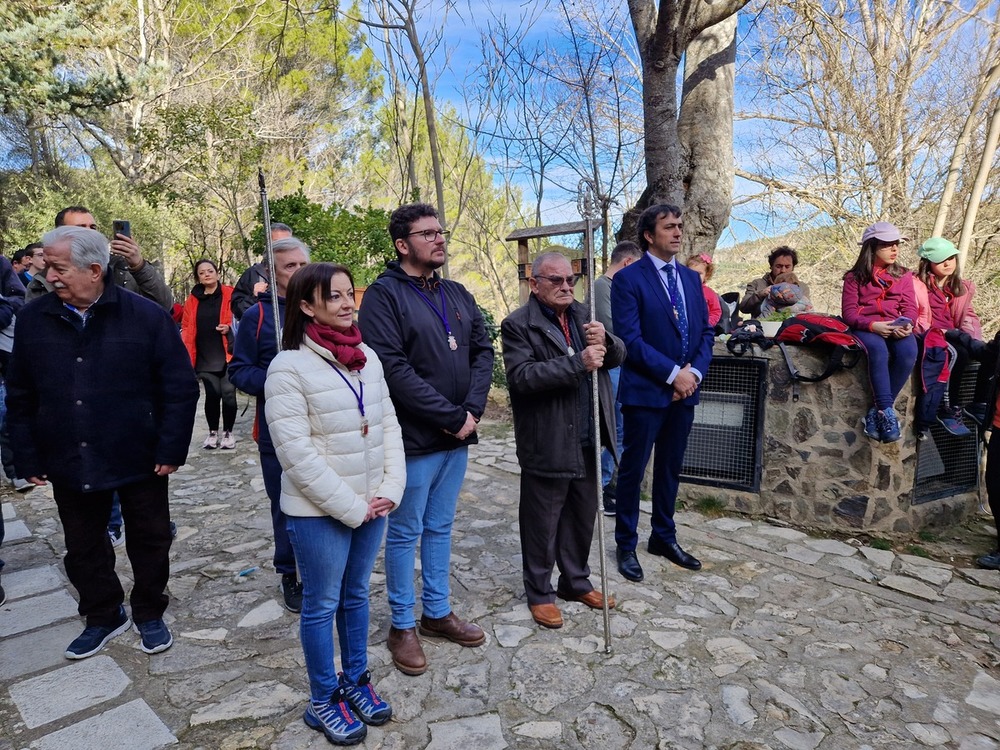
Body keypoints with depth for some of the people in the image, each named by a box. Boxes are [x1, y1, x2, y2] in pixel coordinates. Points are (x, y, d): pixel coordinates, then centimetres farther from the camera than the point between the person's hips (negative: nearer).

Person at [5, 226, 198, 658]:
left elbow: (181, 388, -9)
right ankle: (103, 617, 38)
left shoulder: (146, 316, -11)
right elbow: (20, 397, 7)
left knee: (149, 541, 11)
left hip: (140, 459, -3)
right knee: (83, 547, 17)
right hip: (69, 463, 3)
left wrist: (171, 449, -13)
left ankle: (149, 614, 33)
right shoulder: (32, 320, 0)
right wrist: (29, 459, 4)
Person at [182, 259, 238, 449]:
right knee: (212, 395, 7)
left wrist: (230, 327, -19)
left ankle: (228, 433, 14)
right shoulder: (193, 300, 10)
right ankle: (213, 432, 20)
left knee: (228, 394, 1)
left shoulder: (230, 294, 0)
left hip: (227, 355, -2)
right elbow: (186, 328, 10)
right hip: (205, 358, 3)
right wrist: (186, 354, 1)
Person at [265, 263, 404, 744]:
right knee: (322, 605, 11)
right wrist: (350, 506, -15)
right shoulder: (289, 367, -16)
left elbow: (389, 426, 6)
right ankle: (323, 701, 31)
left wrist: (390, 490, -4)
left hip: (372, 506, 6)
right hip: (319, 512, -5)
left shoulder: (368, 358, 4)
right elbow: (297, 454, -19)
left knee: (356, 594, 20)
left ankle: (356, 681, 40)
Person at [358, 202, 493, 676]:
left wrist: (473, 409, -8)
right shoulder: (384, 294, -11)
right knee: (406, 533, 9)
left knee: (440, 528, 19)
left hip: (458, 438, 7)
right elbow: (392, 369, -20)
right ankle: (403, 625, 27)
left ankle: (438, 612, 35)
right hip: (414, 438, -6)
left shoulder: (457, 294, 10)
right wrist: (451, 415, -18)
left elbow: (482, 351, 8)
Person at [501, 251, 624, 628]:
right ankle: (539, 592, 27)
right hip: (547, 446, -6)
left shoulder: (583, 315, 11)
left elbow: (618, 356, 8)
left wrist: (605, 341, -15)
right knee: (542, 524, 9)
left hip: (587, 442, 6)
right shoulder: (518, 325, -9)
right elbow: (521, 376, -22)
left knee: (583, 518, 19)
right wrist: (578, 363, -28)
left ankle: (576, 582, 38)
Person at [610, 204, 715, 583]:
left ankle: (664, 537, 32)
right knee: (633, 469, 6)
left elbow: (706, 331, 10)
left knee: (670, 468, 16)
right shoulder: (629, 279, -8)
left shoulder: (691, 278, 12)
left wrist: (694, 372, -6)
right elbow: (630, 339, -15)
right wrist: (673, 373, -16)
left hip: (685, 391, 6)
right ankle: (626, 544, 20)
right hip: (645, 392, -6)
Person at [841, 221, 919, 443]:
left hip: (896, 329, 3)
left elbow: (910, 308, 9)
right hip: (865, 328, -3)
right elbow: (849, 312, -1)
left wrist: (906, 325, -16)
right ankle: (887, 412, -38)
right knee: (879, 350, -38)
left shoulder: (903, 275, 18)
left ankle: (877, 412, -25)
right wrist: (873, 325, -20)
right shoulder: (855, 277, 8)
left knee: (908, 352, -33)